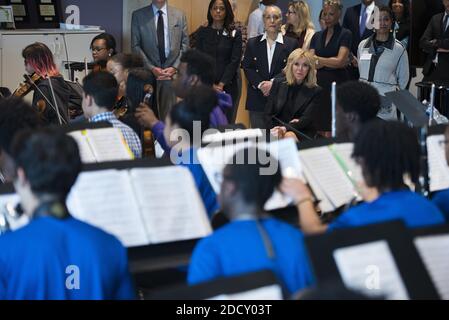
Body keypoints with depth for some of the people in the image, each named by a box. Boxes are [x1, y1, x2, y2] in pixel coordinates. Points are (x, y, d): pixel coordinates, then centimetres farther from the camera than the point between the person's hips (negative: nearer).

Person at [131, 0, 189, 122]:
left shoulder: (179, 15, 10)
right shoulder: (138, 15, 5)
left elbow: (185, 45, 8)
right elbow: (135, 46, 2)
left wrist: (175, 68, -5)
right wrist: (151, 68, -7)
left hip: (173, 73, 1)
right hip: (149, 74, -1)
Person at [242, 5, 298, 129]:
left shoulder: (291, 44, 4)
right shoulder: (252, 43, 11)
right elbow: (247, 67, 5)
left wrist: (273, 83, -12)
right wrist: (260, 84, -10)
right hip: (257, 99, 2)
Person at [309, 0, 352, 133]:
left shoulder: (345, 34, -1)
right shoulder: (317, 36, 15)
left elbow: (340, 61, -11)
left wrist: (318, 60, -1)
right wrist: (330, 62, -6)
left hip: (337, 84, -5)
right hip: (319, 84, 5)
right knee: (319, 129, 0)